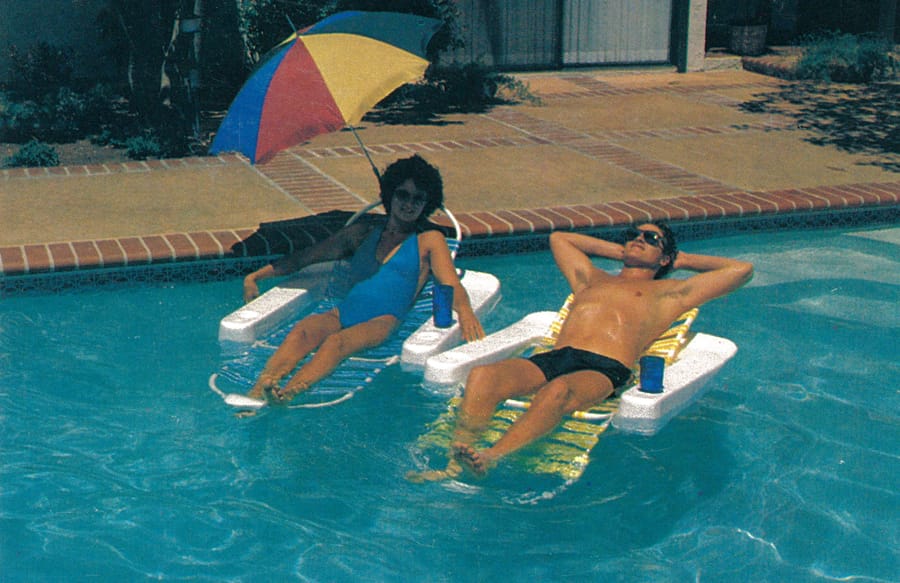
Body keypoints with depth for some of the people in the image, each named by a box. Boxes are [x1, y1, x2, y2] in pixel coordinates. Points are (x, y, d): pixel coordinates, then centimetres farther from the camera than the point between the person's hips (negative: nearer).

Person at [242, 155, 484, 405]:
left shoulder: (429, 241, 19)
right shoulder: (362, 233, 27)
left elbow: (452, 285, 4)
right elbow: (304, 257, 30)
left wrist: (464, 310, -20)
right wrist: (255, 276, 24)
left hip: (383, 321, -3)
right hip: (342, 314, 4)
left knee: (338, 341, -37)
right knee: (302, 331, -31)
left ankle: (289, 392, -60)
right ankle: (257, 392, -50)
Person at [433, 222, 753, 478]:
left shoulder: (669, 292, 27)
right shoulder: (592, 279, 38)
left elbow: (741, 269, 25)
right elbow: (558, 238, 55)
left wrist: (684, 260, 36)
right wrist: (618, 251, 52)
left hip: (604, 369, -4)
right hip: (551, 359, 4)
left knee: (558, 390, -40)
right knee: (482, 376, -27)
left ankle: (492, 459, -53)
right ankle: (455, 465, -36)